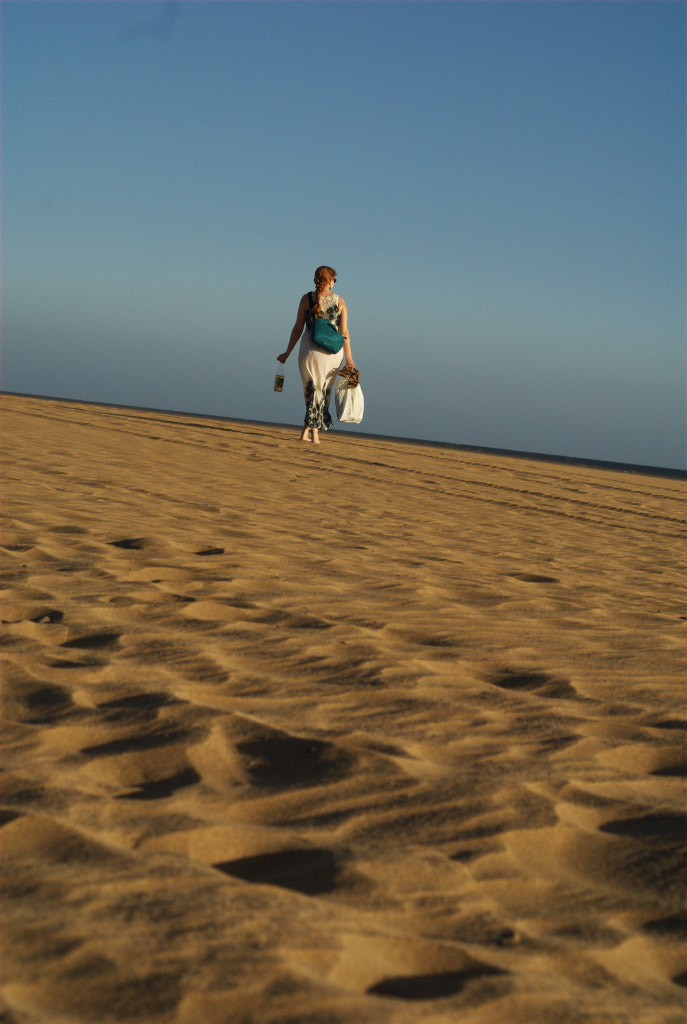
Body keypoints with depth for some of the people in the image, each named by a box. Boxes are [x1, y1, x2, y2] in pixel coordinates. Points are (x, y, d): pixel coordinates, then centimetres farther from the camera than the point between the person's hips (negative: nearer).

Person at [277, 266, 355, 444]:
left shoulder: (307, 299, 0)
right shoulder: (339, 301, 0)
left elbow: (298, 328, 1)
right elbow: (344, 331, -4)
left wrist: (287, 353, 8)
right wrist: (348, 358, -1)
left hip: (310, 349, 0)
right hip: (332, 352, 0)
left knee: (312, 390, 11)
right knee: (323, 390, 12)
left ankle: (310, 431, 5)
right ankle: (308, 430, 7)